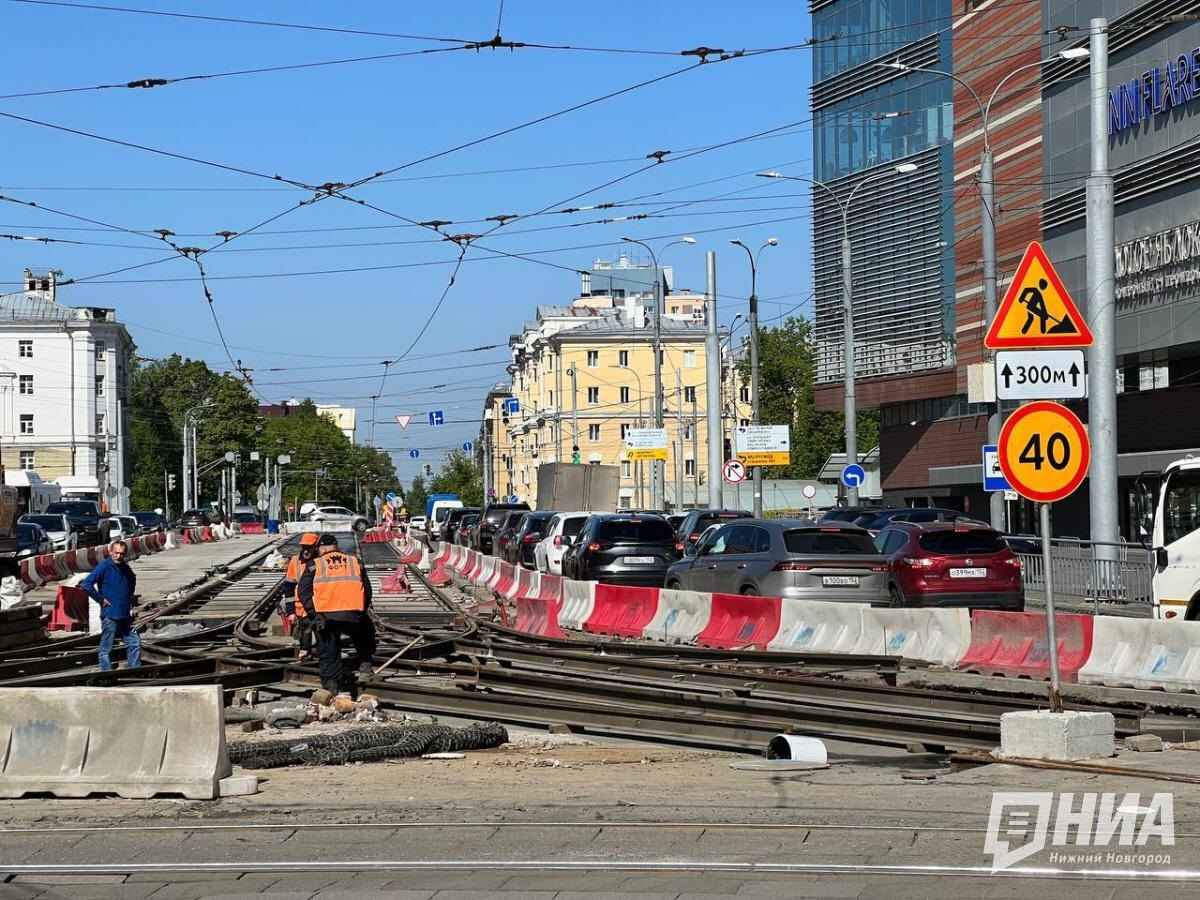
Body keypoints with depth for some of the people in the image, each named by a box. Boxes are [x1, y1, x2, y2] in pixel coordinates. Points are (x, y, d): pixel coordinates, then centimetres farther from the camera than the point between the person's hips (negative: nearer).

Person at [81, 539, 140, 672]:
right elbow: (86, 584, -20)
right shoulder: (105, 566, -11)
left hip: (125, 616, 7)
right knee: (106, 649, 1)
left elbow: (132, 580, 34)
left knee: (135, 644, 9)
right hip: (110, 615, -7)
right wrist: (100, 599, -15)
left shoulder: (126, 569, 9)